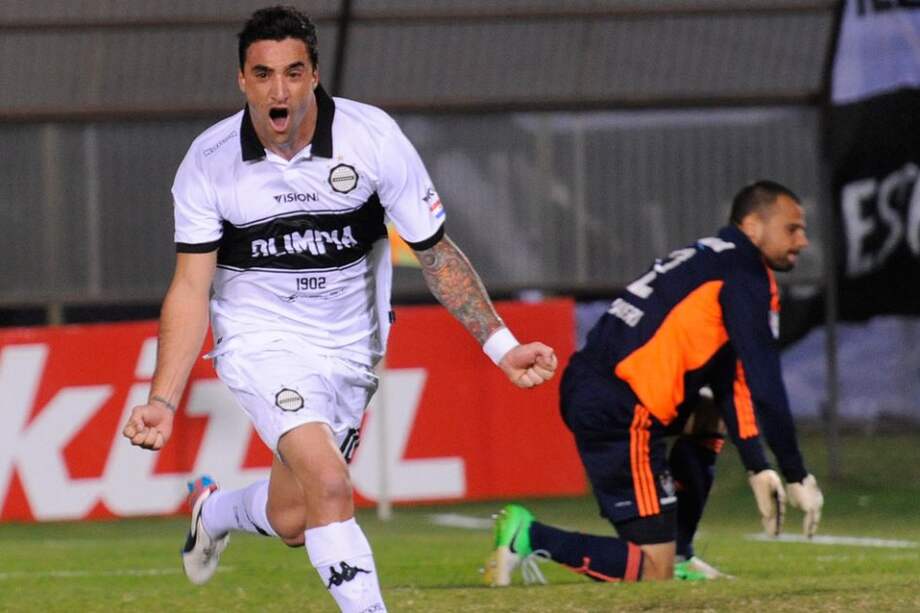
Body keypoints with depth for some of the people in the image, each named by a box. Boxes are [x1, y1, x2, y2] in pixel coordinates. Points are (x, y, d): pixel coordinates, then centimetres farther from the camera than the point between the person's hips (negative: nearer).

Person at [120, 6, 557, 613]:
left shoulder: (374, 136, -15)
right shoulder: (209, 161, -13)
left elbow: (437, 252, -6)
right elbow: (191, 287, -8)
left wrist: (501, 346, -13)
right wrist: (163, 401, -18)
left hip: (349, 348, 2)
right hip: (260, 341, -2)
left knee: (292, 520, 5)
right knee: (328, 486, -25)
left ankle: (215, 511, 40)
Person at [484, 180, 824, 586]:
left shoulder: (713, 260, 24)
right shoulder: (747, 275, -4)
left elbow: (731, 382, 26)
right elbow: (766, 389, -9)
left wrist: (758, 469, 22)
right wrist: (797, 478, -3)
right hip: (620, 413, -10)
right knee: (653, 574, -8)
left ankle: (677, 556, 24)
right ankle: (531, 538, -12)